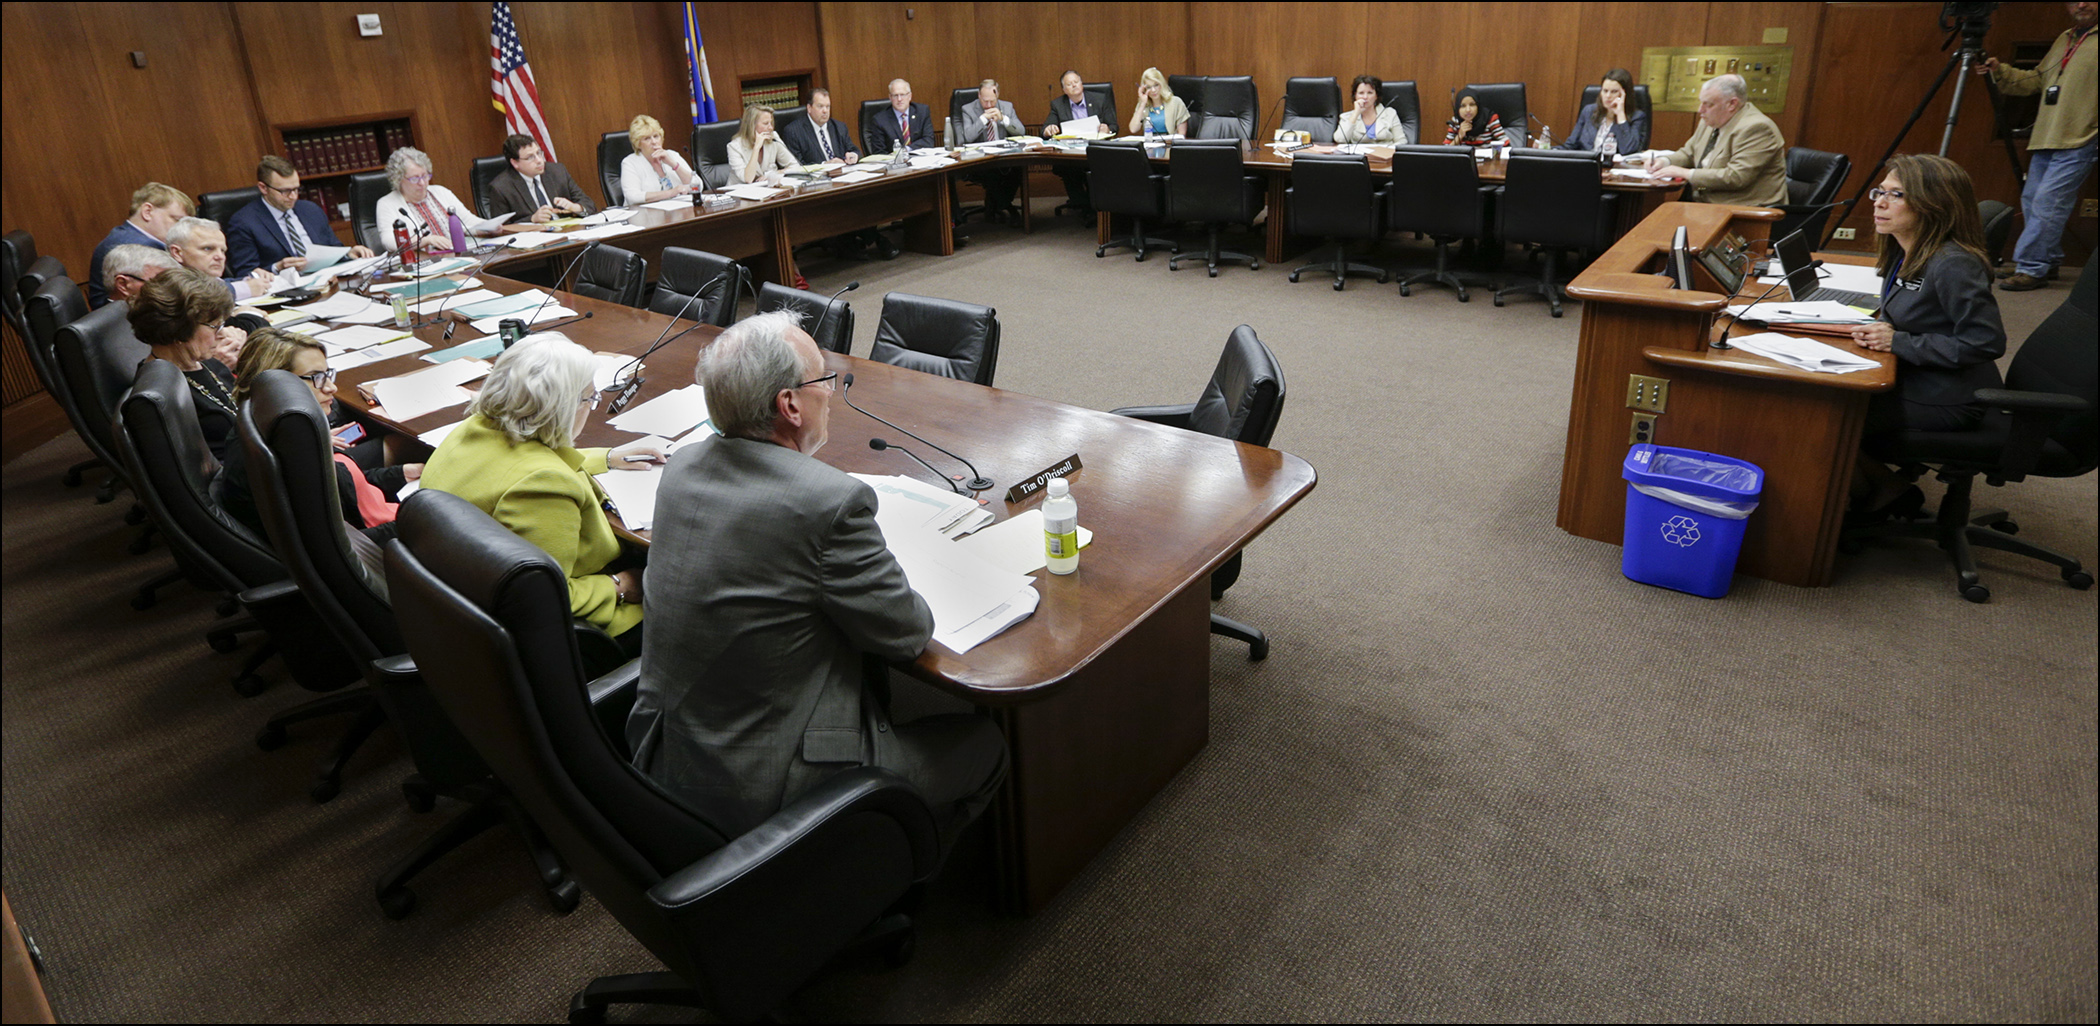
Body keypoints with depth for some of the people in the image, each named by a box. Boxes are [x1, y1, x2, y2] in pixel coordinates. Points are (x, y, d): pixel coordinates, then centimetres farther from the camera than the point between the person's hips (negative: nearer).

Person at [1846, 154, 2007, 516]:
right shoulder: (1903, 254, 6)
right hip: (1910, 381, 10)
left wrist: (1899, 342, -23)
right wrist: (1877, 330, -2)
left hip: (1948, 401, -10)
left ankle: (1884, 490, 7)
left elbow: (1986, 342, -25)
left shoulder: (1954, 265, -23)